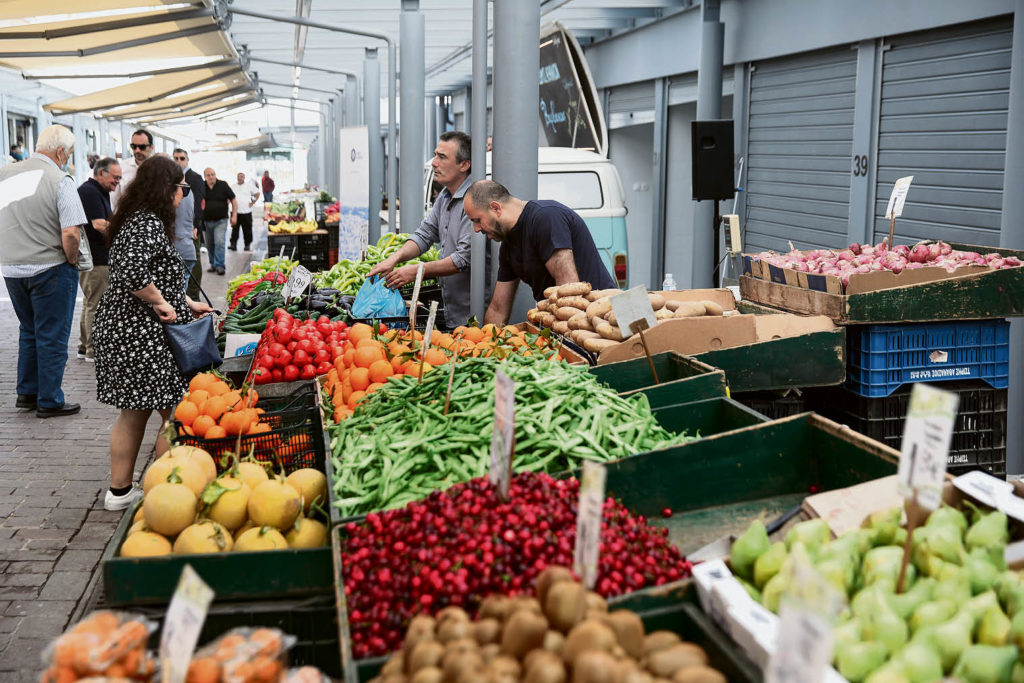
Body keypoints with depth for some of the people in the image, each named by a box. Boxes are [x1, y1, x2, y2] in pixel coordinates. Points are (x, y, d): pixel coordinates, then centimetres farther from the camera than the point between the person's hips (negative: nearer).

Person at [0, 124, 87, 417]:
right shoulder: (59, 180, -14)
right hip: (50, 269, -6)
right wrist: (71, 262, -5)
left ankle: (27, 393, 28)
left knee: (29, 331, 22)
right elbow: (71, 233, -22)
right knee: (52, 337, 5)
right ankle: (50, 401, 11)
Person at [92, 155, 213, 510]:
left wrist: (188, 303, 25)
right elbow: (132, 273, -32)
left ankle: (119, 490, 25)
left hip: (120, 330, 11)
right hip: (142, 335, -11)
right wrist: (161, 302, -19)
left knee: (134, 411, 18)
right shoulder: (148, 224, -17)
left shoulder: (140, 220, 16)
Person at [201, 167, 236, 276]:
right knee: (209, 245, 9)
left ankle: (219, 266, -10)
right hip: (206, 221, 3)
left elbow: (233, 200, 3)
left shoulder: (223, 185, -3)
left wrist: (234, 215, -4)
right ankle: (213, 265, 23)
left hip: (220, 220, -3)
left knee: (219, 242, -14)